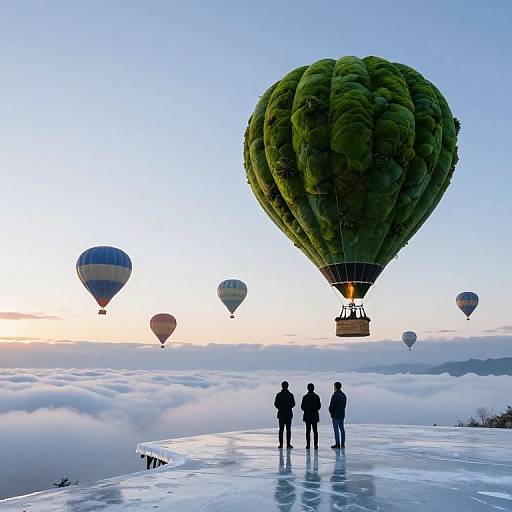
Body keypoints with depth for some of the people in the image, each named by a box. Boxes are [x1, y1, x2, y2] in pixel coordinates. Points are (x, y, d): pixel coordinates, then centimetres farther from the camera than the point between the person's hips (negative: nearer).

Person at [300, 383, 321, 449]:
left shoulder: (305, 397, -8)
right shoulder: (317, 397, -4)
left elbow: (302, 407, -6)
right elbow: (319, 406, 0)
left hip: (307, 416, -1)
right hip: (315, 416, 1)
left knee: (308, 430, 4)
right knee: (315, 430, 6)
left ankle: (308, 444, 1)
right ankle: (315, 445, 2)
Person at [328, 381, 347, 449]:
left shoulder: (335, 395, -16)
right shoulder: (344, 395, 9)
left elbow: (332, 405, -15)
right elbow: (344, 405, 12)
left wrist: (330, 410, 3)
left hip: (335, 415, -8)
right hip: (342, 414, 8)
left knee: (336, 429, -4)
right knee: (342, 429, 9)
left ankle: (337, 444, -4)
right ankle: (342, 444, 11)